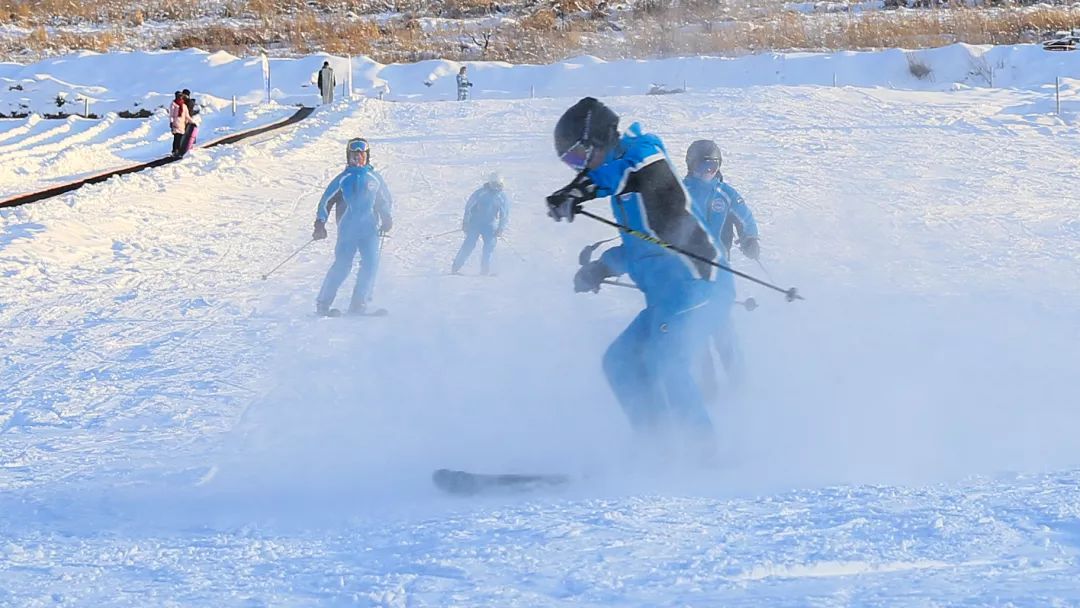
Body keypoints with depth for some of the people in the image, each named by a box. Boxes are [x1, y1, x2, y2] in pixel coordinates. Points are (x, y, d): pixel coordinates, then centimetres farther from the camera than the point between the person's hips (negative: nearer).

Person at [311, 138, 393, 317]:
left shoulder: (375, 178, 13)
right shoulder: (343, 179, 7)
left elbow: (386, 201, 23)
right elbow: (326, 202, 8)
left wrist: (386, 218, 5)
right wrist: (320, 223, -3)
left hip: (370, 229, 2)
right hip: (347, 230, -2)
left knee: (371, 263, -14)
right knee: (342, 265, -14)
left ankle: (358, 304, -10)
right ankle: (323, 305, -7)